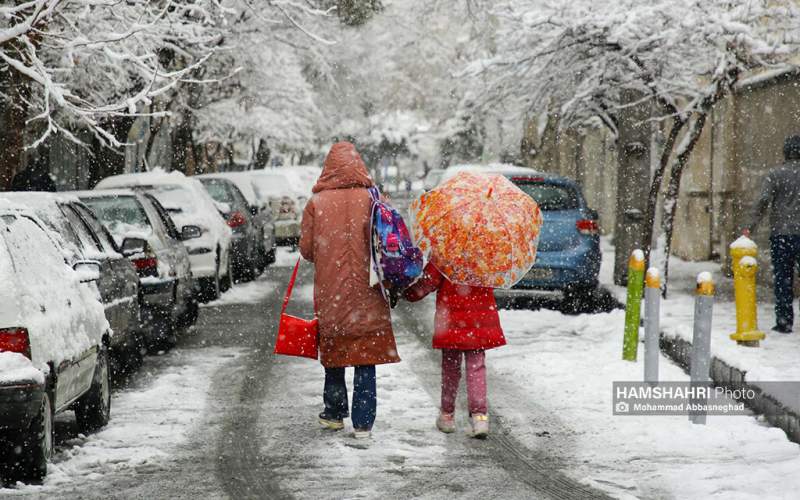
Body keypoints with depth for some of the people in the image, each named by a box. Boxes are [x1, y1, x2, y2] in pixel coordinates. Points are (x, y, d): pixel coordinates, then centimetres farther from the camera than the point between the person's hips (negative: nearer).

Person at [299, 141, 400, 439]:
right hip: (366, 293, -1)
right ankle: (363, 422, -1)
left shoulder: (317, 203, -5)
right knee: (365, 361, 3)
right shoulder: (371, 199, -6)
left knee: (333, 356, 17)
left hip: (330, 292, 1)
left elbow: (307, 249, -1)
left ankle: (334, 414, 24)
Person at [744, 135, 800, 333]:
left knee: (782, 279, 4)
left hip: (781, 234, -1)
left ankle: (784, 320, 3)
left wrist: (751, 227, -10)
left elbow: (763, 202, -11)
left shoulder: (775, 174, -3)